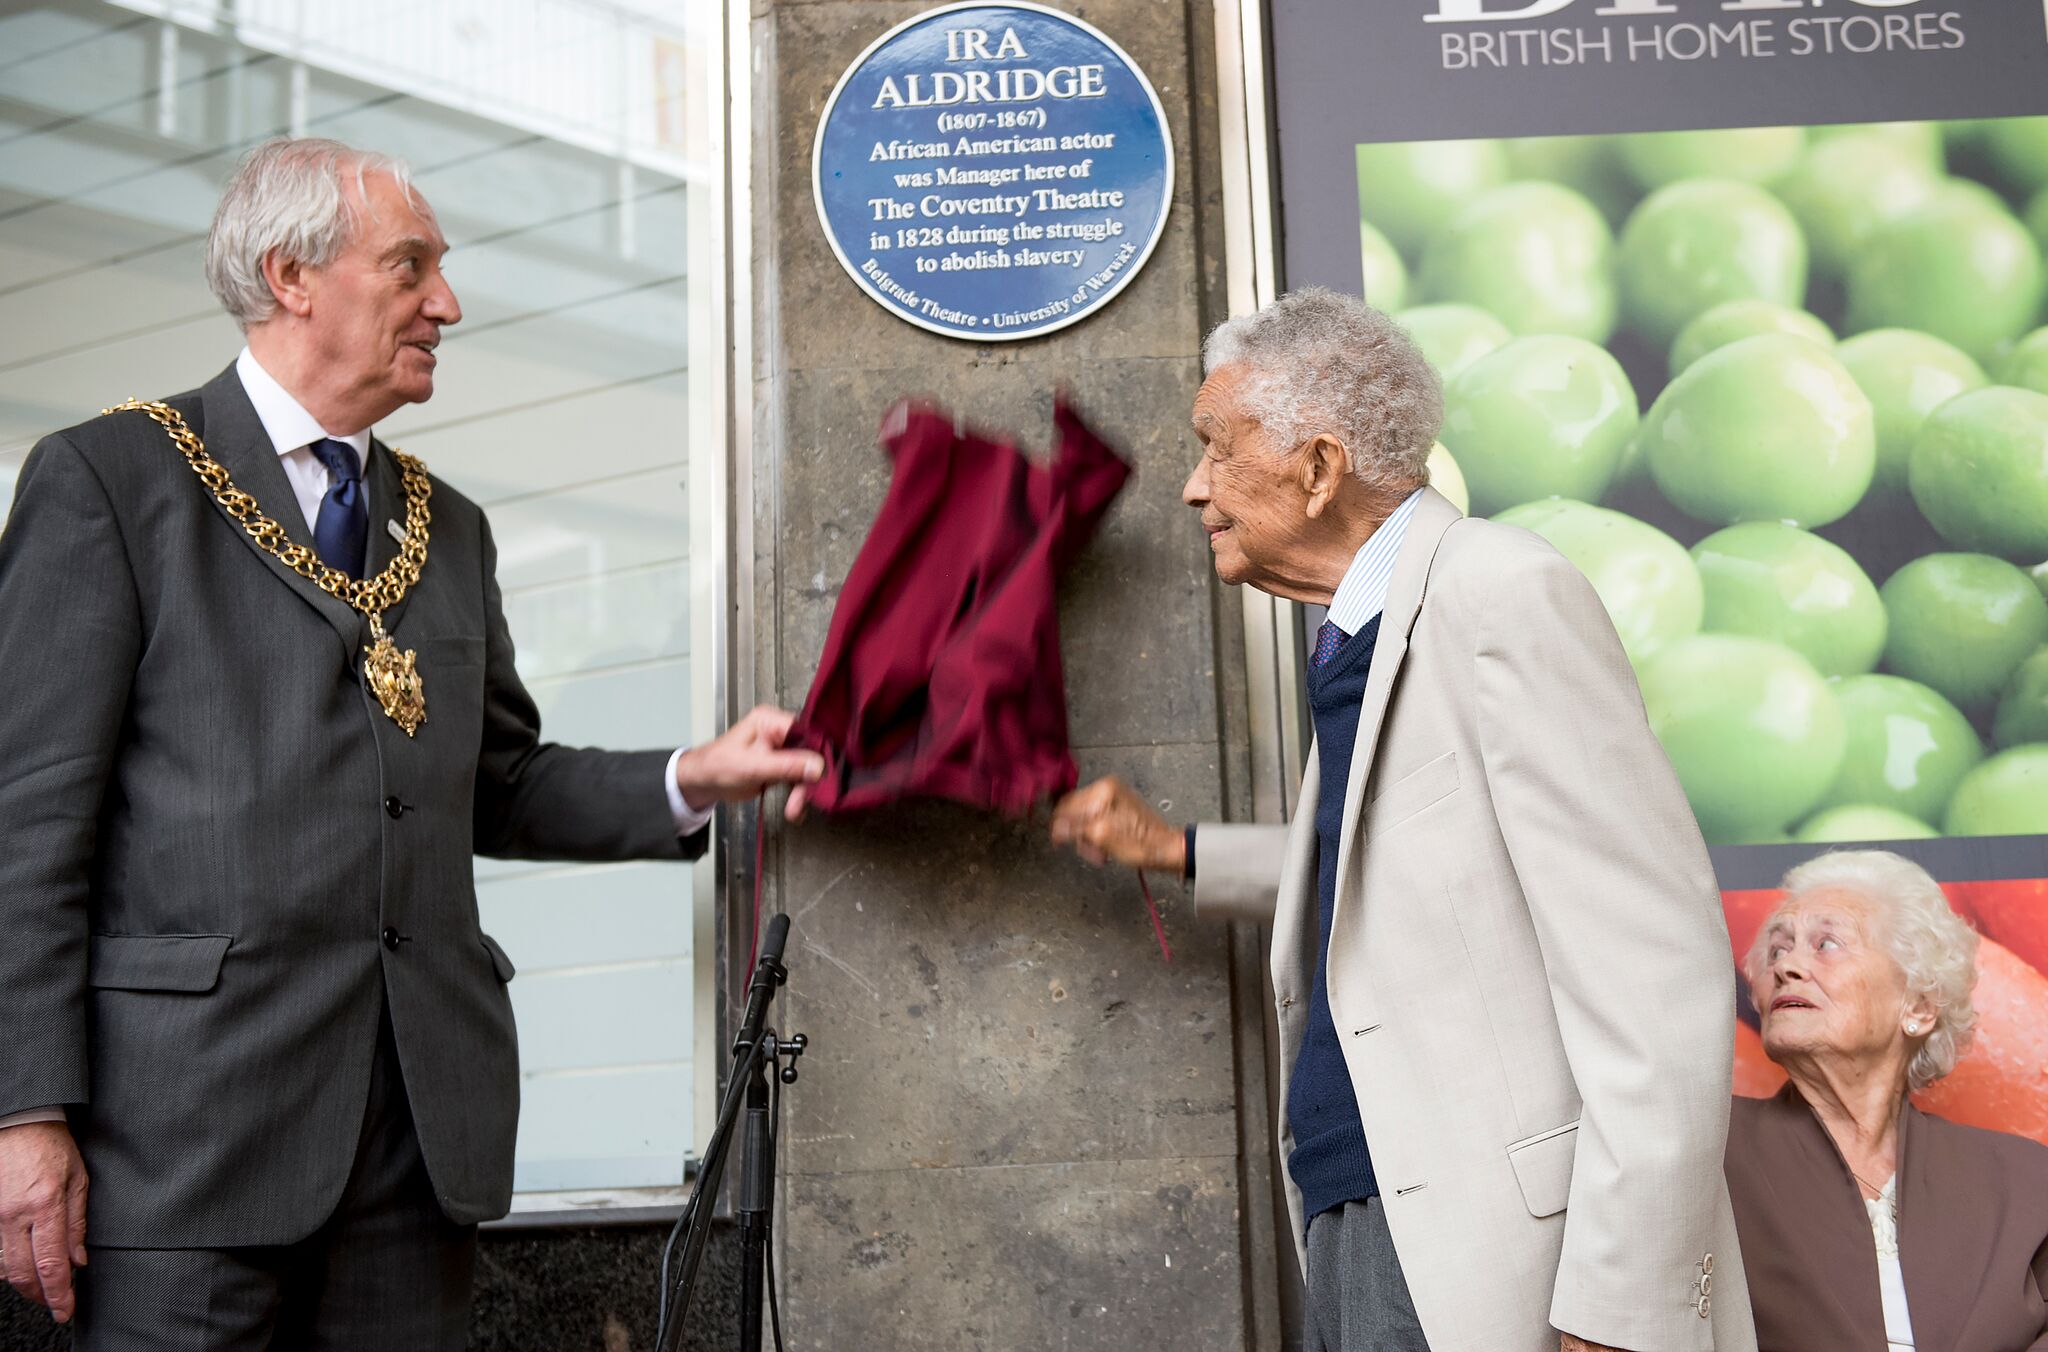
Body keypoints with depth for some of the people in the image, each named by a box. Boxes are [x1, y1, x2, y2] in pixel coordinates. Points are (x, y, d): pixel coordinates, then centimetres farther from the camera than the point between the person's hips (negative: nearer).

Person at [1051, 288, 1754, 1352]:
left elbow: (1657, 964, -19)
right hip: (1356, 1227, 9)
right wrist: (1177, 852, 31)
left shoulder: (1504, 594, -12)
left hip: (1489, 1252, -8)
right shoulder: (1355, 641, 16)